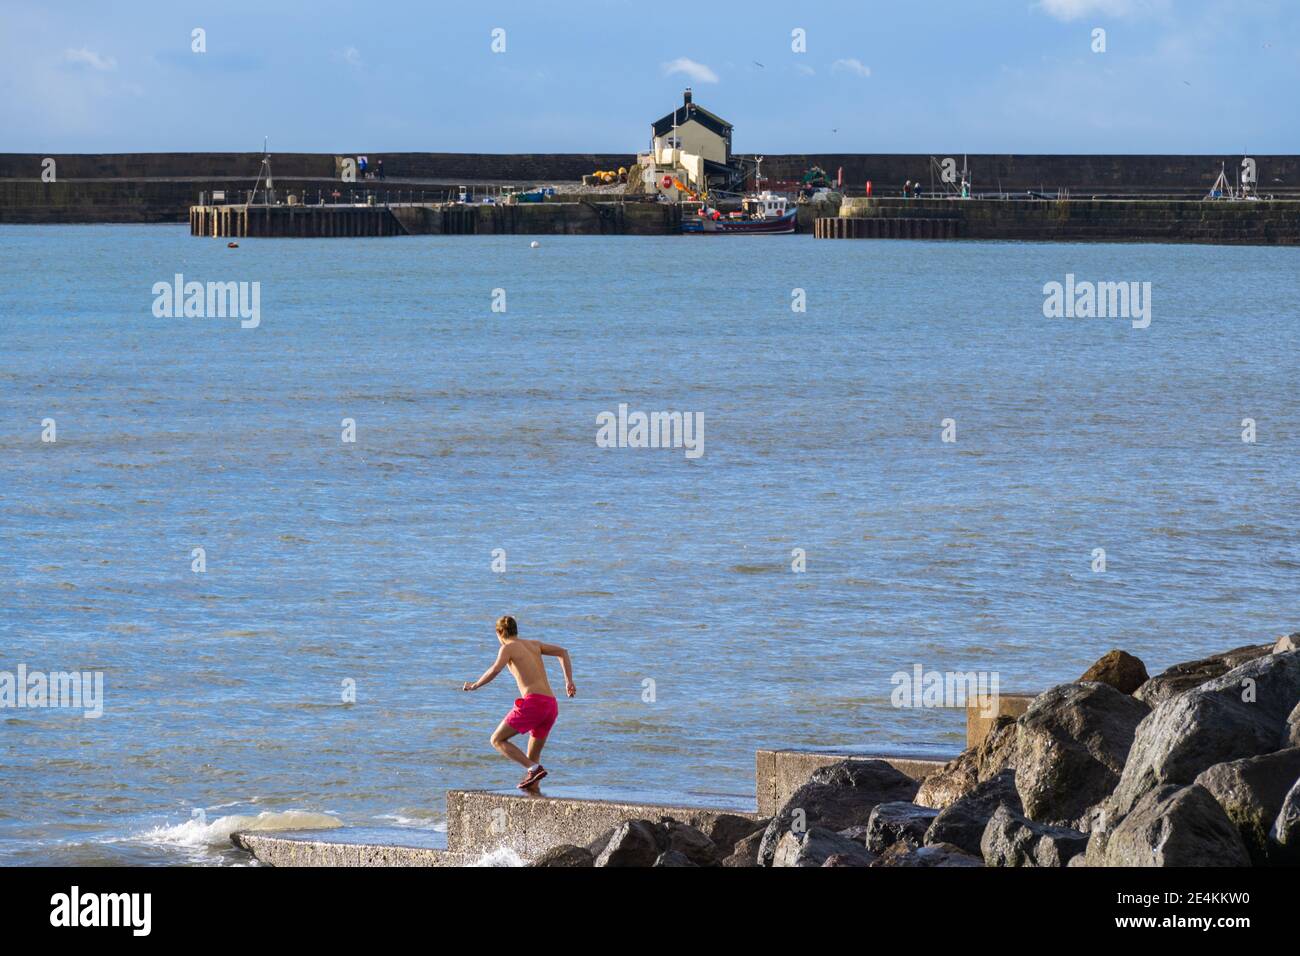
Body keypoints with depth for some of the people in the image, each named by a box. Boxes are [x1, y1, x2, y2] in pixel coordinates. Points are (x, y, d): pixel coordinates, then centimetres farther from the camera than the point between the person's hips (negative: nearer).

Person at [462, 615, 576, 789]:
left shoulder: (508, 648, 5)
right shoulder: (534, 644, 25)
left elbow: (495, 669, -12)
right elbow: (562, 652, 19)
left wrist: (474, 685, 0)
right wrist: (569, 682, 15)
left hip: (533, 702, -7)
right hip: (551, 705, 7)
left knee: (497, 740, 2)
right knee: (532, 756, 16)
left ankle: (533, 769, -16)